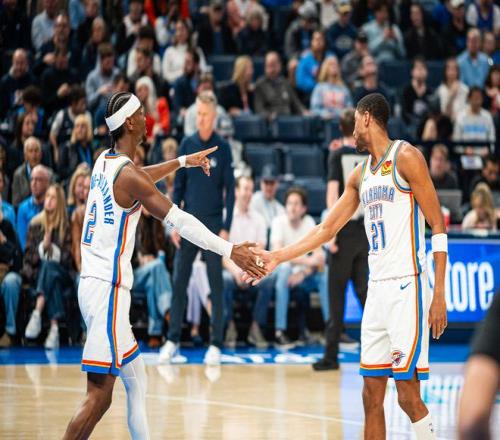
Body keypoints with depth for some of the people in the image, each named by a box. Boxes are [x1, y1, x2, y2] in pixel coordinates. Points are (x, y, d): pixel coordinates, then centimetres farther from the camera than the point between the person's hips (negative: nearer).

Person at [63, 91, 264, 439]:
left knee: (137, 381, 16)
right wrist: (230, 250, -13)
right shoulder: (128, 174, -14)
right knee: (99, 395, -11)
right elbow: (179, 220, -16)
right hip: (108, 289, -10)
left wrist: (183, 161, 43)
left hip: (95, 282, 10)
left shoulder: (105, 161, 12)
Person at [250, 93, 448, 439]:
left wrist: (439, 294, -16)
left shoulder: (406, 157, -6)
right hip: (377, 289, 8)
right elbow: (327, 230, 25)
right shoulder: (361, 174, 18)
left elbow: (438, 226, -10)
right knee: (372, 395, 6)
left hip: (407, 287, -8)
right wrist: (277, 257, 22)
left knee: (408, 395, -11)